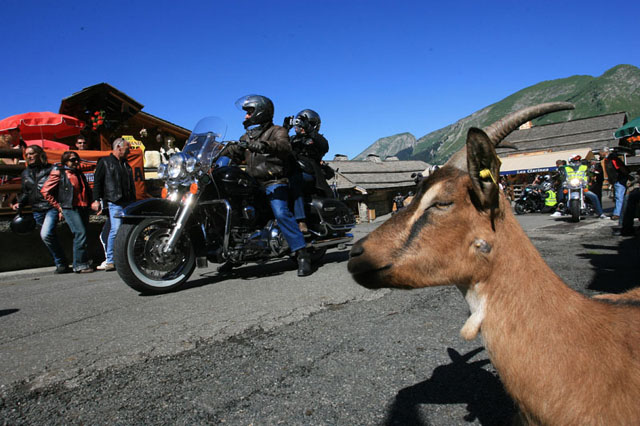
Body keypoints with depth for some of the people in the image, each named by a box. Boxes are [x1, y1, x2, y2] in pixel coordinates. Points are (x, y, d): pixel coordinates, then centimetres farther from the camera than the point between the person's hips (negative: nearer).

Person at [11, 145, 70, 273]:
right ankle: (60, 264, 17)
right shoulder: (25, 174, 18)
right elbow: (25, 193, 28)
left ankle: (61, 264, -12)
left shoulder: (50, 169, 2)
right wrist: (19, 203, 8)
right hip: (37, 211, 6)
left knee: (46, 234, -23)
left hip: (52, 207, -6)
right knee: (51, 237, 8)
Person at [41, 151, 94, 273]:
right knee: (80, 233, -16)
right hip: (70, 208, -6)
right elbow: (45, 191, 0)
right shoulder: (58, 173, 0)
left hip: (83, 207, 7)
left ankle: (82, 263, 13)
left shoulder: (79, 173, 19)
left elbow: (87, 190, 30)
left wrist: (89, 203, 16)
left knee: (82, 234, 6)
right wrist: (58, 206, -1)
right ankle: (80, 265, -11)